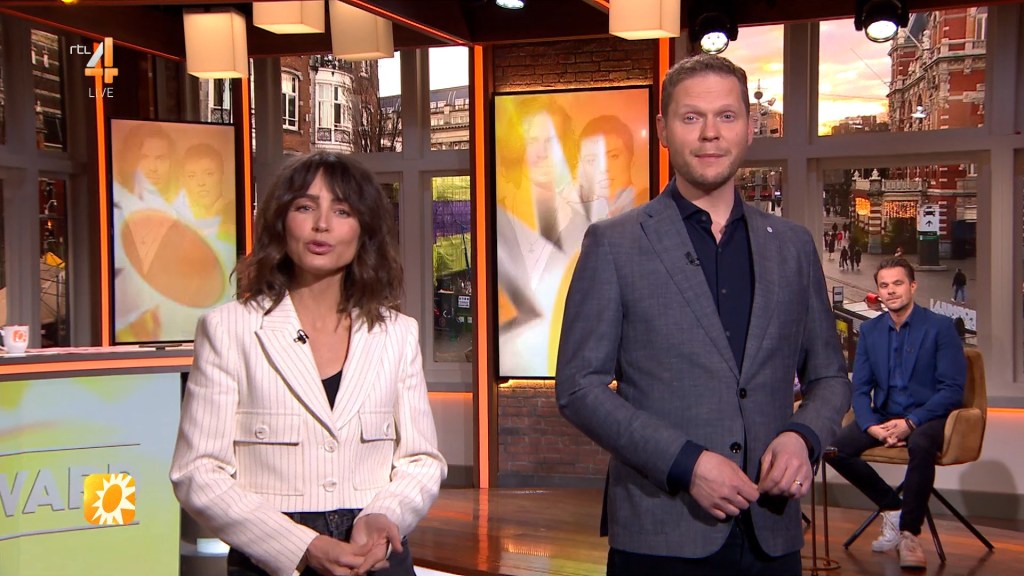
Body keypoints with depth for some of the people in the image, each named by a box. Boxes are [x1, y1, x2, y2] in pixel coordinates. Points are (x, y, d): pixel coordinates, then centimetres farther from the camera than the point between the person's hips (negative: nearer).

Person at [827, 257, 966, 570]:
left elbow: (953, 389, -11)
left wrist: (910, 423, -22)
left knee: (920, 445, -39)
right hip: (883, 416, 5)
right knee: (833, 447, -21)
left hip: (928, 417, -4)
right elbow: (859, 388, 6)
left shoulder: (940, 327, -6)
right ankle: (892, 508, 1)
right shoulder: (870, 330, 8)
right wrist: (873, 427, -14)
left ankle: (909, 533, -20)